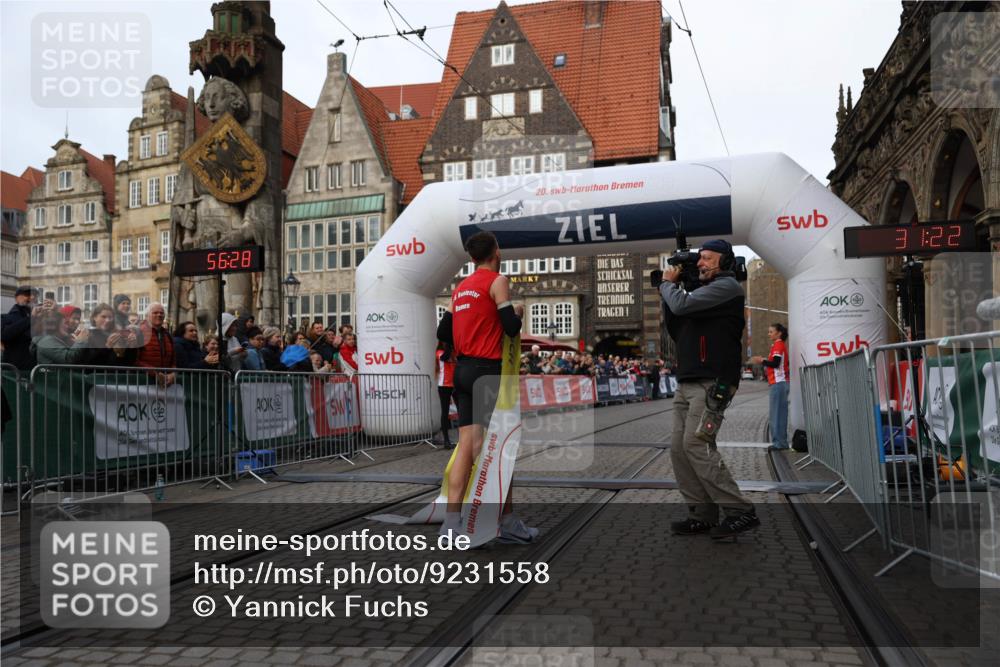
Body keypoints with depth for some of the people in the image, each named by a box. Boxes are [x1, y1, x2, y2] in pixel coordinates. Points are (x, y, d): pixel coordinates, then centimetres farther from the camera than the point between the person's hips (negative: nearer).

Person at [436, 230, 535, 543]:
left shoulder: (460, 288, 16)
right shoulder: (497, 280, -5)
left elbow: (443, 333, 16)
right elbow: (511, 327, -13)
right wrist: (518, 312, 7)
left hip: (462, 370, 7)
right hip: (486, 371, -7)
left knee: (466, 445, 5)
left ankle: (452, 522, 2)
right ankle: (508, 523, 8)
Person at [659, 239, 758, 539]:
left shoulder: (727, 286, -2)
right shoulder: (704, 291, 26)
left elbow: (682, 305, -15)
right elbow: (675, 331, 22)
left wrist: (667, 283, 6)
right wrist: (671, 288, 14)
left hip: (712, 383, -9)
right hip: (687, 383, 9)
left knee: (696, 444, -17)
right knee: (678, 448, 1)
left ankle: (741, 512, -10)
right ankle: (702, 514, 6)